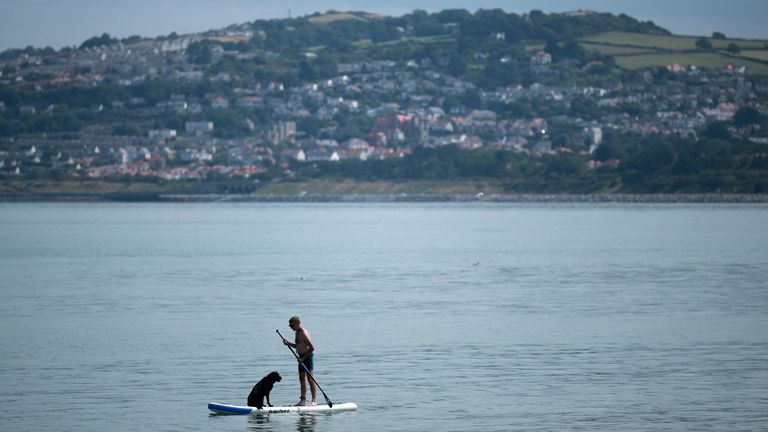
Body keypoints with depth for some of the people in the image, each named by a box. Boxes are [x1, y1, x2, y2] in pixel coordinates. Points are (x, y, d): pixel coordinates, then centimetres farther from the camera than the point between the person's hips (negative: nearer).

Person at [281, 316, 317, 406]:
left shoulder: (304, 333, -18)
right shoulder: (297, 333, 12)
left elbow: (312, 348, -21)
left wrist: (304, 358, -20)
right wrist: (288, 343, 9)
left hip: (308, 357, -10)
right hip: (302, 358, 10)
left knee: (310, 379, -8)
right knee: (302, 379, 11)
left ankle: (314, 400, -6)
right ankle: (303, 400, 15)